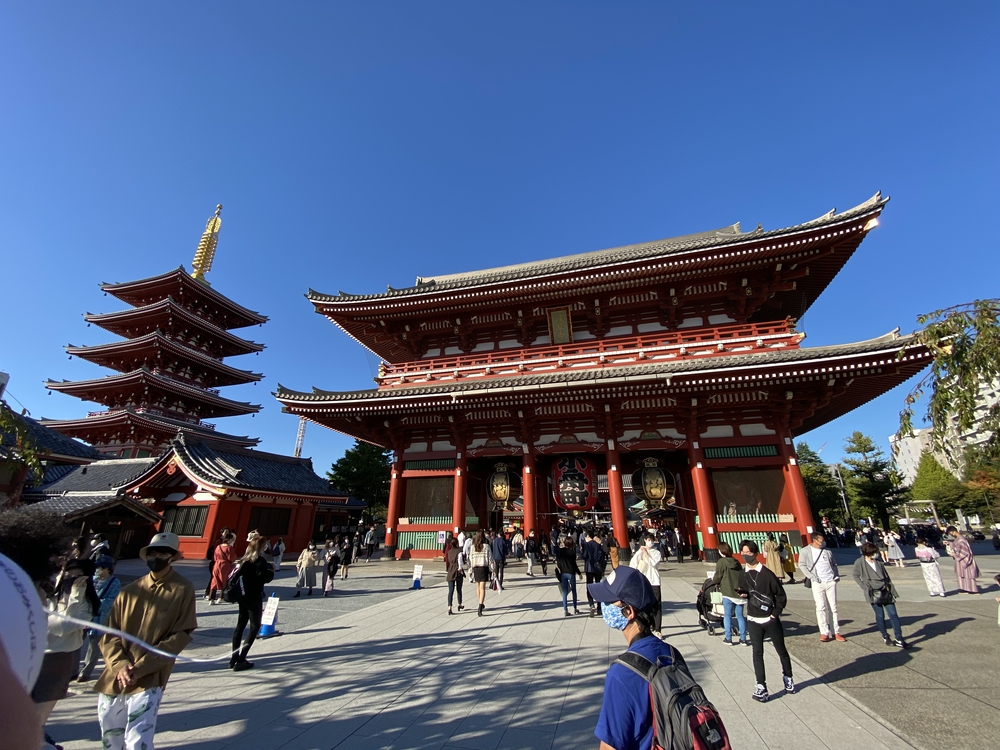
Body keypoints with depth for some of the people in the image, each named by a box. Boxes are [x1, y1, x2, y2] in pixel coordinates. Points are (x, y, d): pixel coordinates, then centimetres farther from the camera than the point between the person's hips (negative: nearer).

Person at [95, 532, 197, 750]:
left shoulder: (183, 589, -9)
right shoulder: (130, 591, 3)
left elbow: (181, 635, -10)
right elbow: (109, 633, 4)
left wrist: (140, 667, -14)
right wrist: (120, 664, -12)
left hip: (149, 679, -4)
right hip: (114, 677, 5)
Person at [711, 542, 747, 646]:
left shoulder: (721, 562, -8)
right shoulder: (737, 562, 8)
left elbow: (717, 578, -7)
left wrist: (713, 579, 15)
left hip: (728, 593, -5)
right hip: (739, 592, 5)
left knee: (727, 616, 6)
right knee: (740, 615, 14)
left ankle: (728, 639, 8)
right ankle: (743, 639, 17)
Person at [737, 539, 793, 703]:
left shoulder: (767, 574, -13)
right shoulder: (743, 575, 1)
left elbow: (781, 595, -6)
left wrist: (775, 613, -9)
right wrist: (742, 593, -11)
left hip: (771, 620, -3)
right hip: (753, 621, 3)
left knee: (781, 650, 15)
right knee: (757, 653, 0)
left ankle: (787, 677, 39)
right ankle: (761, 686, 5)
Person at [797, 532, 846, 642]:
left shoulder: (827, 551, 11)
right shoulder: (805, 551, -3)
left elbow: (834, 564, 19)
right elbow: (802, 565, -6)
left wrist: (837, 576, 4)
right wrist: (812, 577, -13)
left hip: (831, 582, 4)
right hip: (818, 583, -4)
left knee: (833, 607, 9)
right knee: (821, 607, -5)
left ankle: (836, 632, 16)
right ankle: (824, 633, 0)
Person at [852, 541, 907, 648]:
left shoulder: (878, 561, 5)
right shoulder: (860, 562, -8)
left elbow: (885, 574, 15)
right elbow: (856, 576, 0)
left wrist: (890, 588, 9)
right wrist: (864, 587, -7)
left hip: (885, 591, 4)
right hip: (873, 593, -4)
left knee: (893, 614, 2)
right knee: (880, 615, 3)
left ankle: (899, 639, 11)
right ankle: (885, 637, 18)